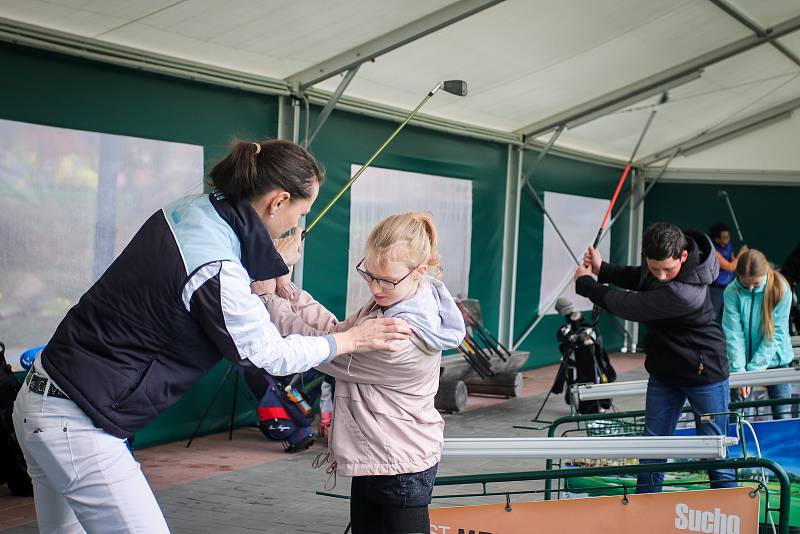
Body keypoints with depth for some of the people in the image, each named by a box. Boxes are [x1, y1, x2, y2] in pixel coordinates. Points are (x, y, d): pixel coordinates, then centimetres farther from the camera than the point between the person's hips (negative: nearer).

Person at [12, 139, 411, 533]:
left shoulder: (190, 208, -1)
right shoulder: (215, 268, -25)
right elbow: (269, 354, -11)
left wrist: (271, 263, 20)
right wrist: (351, 339, 0)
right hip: (77, 425, -10)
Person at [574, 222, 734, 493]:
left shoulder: (685, 293, -34)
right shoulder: (659, 258, -9)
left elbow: (630, 306, -27)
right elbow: (639, 279, 14)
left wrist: (586, 284, -12)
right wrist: (602, 270, -3)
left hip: (704, 372, -8)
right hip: (663, 370, 8)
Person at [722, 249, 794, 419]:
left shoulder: (781, 290, -13)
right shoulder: (732, 292, -13)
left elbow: (776, 333, -14)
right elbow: (733, 334, -14)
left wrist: (753, 369, -17)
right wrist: (740, 371, -22)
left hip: (774, 359, 0)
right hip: (744, 361, 0)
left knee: (783, 416, 0)